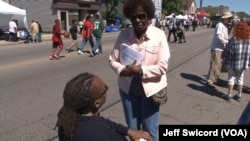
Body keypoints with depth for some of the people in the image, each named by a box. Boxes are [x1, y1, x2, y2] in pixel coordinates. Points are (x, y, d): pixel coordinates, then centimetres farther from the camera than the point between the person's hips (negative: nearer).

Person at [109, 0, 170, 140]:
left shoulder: (159, 35, -11)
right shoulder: (124, 35, -5)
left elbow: (162, 66, -14)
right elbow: (113, 60, 0)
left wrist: (140, 70, -24)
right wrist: (122, 70, -21)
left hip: (150, 89, -2)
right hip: (128, 88, 3)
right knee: (132, 128, 21)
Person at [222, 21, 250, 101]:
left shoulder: (234, 39, -14)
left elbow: (228, 51, -13)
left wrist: (224, 61, -2)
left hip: (233, 63, -4)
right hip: (243, 64, 4)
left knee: (231, 78, 6)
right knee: (240, 78, 16)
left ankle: (229, 95, 12)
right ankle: (239, 95, 25)